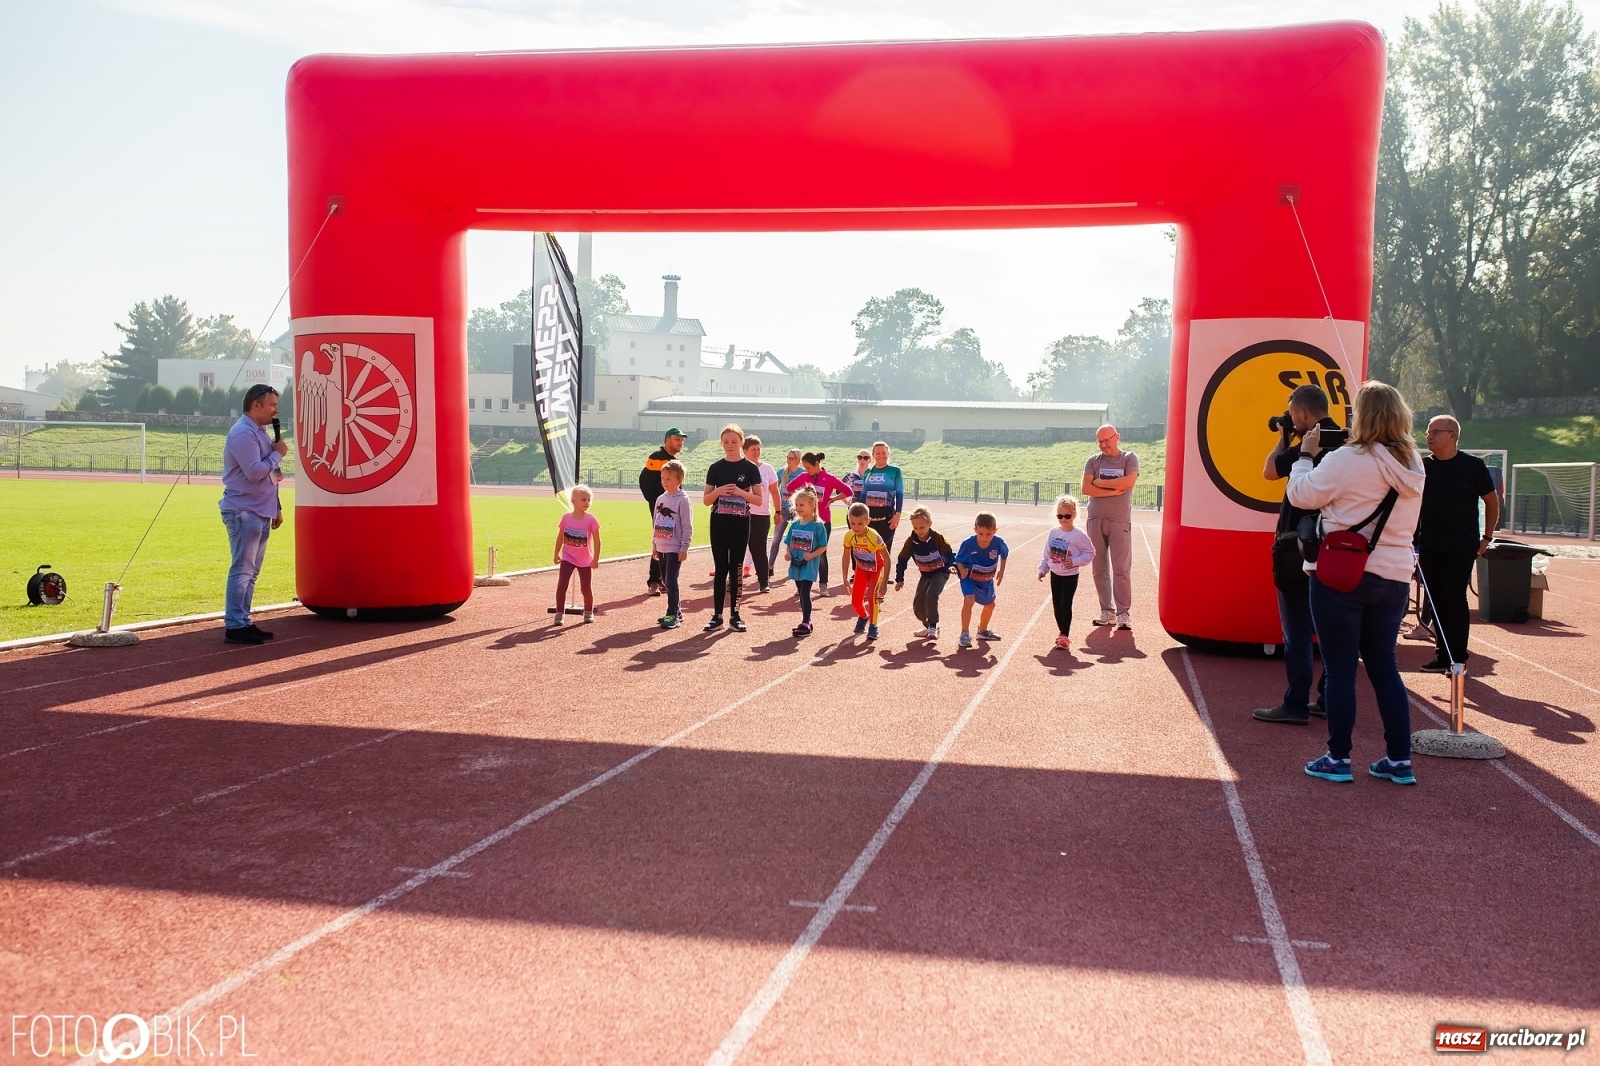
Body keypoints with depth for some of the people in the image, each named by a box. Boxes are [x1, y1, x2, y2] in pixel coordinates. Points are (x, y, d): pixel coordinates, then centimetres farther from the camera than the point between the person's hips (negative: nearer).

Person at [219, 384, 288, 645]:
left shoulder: (260, 432, 17)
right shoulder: (243, 434, -15)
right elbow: (254, 472, -23)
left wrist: (276, 508, 21)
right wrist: (278, 453, -10)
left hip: (260, 512, 10)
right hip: (244, 512, -10)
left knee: (251, 572, 12)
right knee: (242, 570, -8)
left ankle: (243, 621, 18)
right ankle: (234, 626, -6)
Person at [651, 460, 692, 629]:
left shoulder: (683, 500, -10)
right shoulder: (660, 499, 11)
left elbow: (687, 527, -12)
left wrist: (684, 548, -15)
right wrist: (654, 545, 16)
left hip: (675, 549, -8)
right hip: (661, 548, 8)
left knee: (671, 581, -9)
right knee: (665, 581, 11)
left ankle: (673, 615, -4)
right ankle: (676, 611, 22)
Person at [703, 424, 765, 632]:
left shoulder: (750, 468, -1)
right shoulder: (716, 468, 4)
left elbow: (759, 500, -2)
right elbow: (706, 500, 4)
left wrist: (740, 492, -18)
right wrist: (718, 491, -15)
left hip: (740, 523, -1)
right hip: (719, 522, 1)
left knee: (736, 569, 3)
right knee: (720, 569, 3)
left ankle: (734, 616, 9)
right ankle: (717, 616, 7)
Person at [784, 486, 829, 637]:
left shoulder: (818, 526, -11)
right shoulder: (794, 524, 6)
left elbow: (823, 547, -9)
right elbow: (789, 543, 13)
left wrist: (811, 555, -23)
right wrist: (788, 554, -6)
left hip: (809, 566, -6)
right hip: (796, 565, 6)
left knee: (805, 593, -8)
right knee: (801, 593, 14)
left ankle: (805, 624, -1)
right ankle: (806, 621, 25)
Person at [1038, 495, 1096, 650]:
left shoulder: (1079, 535, -14)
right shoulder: (1053, 533, 1)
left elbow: (1090, 553, -8)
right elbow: (1047, 553, 10)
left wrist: (1074, 561, -18)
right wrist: (1043, 569, 7)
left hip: (1070, 576, -5)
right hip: (1055, 575, 5)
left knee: (1065, 605, -8)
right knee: (1056, 605, 11)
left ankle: (1064, 636, -4)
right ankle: (1062, 631, 25)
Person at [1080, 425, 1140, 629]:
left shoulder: (1129, 458, 4)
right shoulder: (1093, 461, 9)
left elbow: (1128, 482, -14)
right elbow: (1086, 488, -3)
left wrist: (1100, 482, -7)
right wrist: (1113, 491, -11)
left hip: (1120, 521, -3)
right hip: (1096, 520, 3)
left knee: (1122, 569, -7)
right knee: (1099, 569, 4)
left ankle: (1124, 613, -3)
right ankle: (1107, 611, 12)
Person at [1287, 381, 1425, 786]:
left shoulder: (1347, 461, -15)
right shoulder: (1413, 466, 8)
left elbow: (1301, 495, -10)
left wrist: (1306, 454, 5)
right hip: (1394, 578, 6)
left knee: (1340, 669, 2)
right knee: (1384, 666, 15)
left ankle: (1338, 759, 9)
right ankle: (1400, 760, 16)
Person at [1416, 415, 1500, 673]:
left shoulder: (1473, 466, -2)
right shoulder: (1423, 466, 6)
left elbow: (1492, 501, 6)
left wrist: (1487, 537, 3)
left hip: (1462, 546, -4)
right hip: (1429, 547, 4)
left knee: (1454, 599, -7)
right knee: (1437, 601, 5)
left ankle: (1458, 658, 1)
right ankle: (1443, 655, 13)